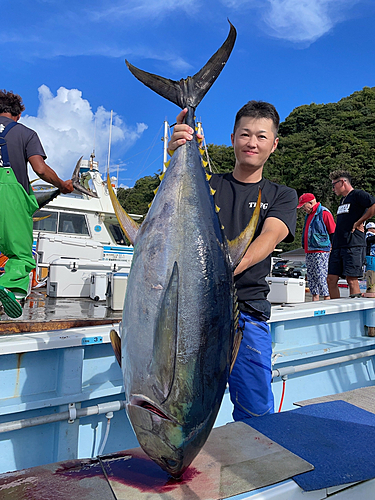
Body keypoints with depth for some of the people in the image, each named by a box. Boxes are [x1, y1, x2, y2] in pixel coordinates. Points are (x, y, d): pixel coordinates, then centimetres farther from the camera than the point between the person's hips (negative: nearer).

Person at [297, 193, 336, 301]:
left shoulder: (324, 213, -7)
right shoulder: (309, 215, 20)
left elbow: (333, 232, -9)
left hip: (320, 251, -9)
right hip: (309, 252, 9)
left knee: (321, 276, -9)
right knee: (311, 277, 10)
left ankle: (327, 298, -4)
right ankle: (315, 298, 16)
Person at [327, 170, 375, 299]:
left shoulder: (358, 194, -2)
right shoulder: (343, 199, 25)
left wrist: (358, 222, -12)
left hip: (353, 245, -8)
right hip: (338, 245, 8)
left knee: (352, 280, -7)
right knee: (331, 279, 5)